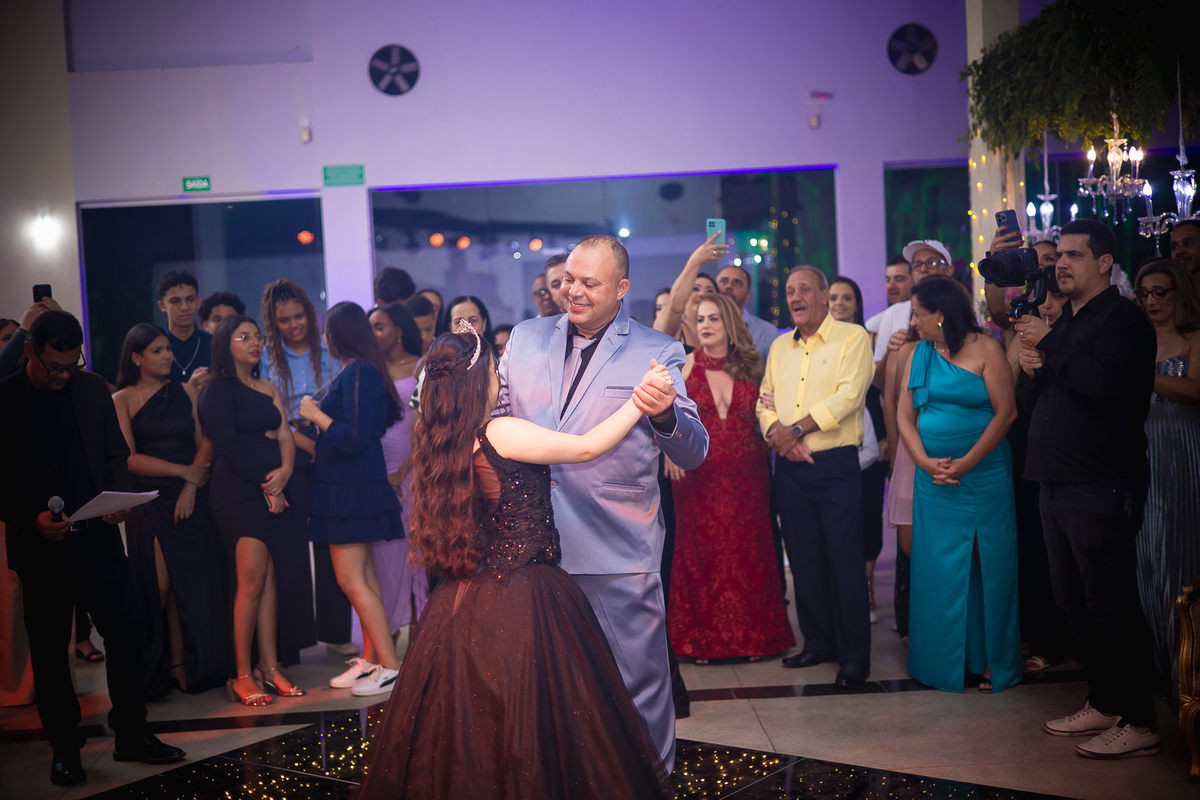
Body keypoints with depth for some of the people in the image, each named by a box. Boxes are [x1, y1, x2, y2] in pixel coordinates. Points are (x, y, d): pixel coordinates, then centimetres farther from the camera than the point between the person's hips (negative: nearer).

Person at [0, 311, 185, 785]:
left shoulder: (94, 389, 7)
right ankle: (65, 750, 19)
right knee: (49, 649, 7)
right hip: (41, 546, -3)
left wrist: (117, 497, -5)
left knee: (127, 631, 1)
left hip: (98, 536, 3)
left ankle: (131, 736, 16)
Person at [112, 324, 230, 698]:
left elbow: (205, 443, 5)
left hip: (191, 499, 2)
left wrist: (191, 487, -8)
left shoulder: (187, 392, 11)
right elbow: (129, 458, -6)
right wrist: (183, 471, -10)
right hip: (148, 501, -2)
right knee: (158, 587, -5)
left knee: (193, 584, 1)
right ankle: (155, 673, 6)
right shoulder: (122, 400, 2)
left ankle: (187, 667, 10)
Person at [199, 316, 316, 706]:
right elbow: (227, 447, -9)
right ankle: (242, 675, -6)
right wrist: (266, 485, -10)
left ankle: (270, 668, 6)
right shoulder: (218, 389, -1)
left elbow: (284, 436, 13)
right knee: (251, 581, -11)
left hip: (274, 493, 6)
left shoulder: (269, 389, 20)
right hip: (238, 493, -6)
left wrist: (285, 471, -8)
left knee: (272, 581, 2)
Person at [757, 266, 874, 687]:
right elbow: (764, 401, 13)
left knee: (845, 558, -5)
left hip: (836, 465, -5)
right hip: (789, 467, 6)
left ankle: (855, 654, 3)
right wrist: (777, 432, -9)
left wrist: (797, 428, -16)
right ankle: (819, 641, 21)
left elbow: (848, 397, -14)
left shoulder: (852, 338, -3)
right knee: (804, 558, 9)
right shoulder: (780, 347, 16)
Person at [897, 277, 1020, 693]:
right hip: (934, 479, 4)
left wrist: (964, 464, -14)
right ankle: (946, 660, 15)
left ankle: (991, 660, 11)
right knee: (939, 570, 5)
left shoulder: (985, 349, -4)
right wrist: (924, 460, -8)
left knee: (988, 567, 1)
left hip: (984, 474, -4)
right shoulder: (919, 355, 9)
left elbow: (1006, 412, -10)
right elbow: (905, 414, 8)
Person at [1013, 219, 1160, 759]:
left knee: (1111, 604, -7)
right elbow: (1028, 399, 20)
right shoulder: (1062, 323, 19)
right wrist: (1031, 369, -2)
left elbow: (1103, 381, -25)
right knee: (1075, 602, 14)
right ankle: (1102, 704, 24)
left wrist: (1048, 345, -14)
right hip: (1058, 485, 9)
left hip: (1103, 486, -9)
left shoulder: (1123, 319, -7)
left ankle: (1137, 722, 0)